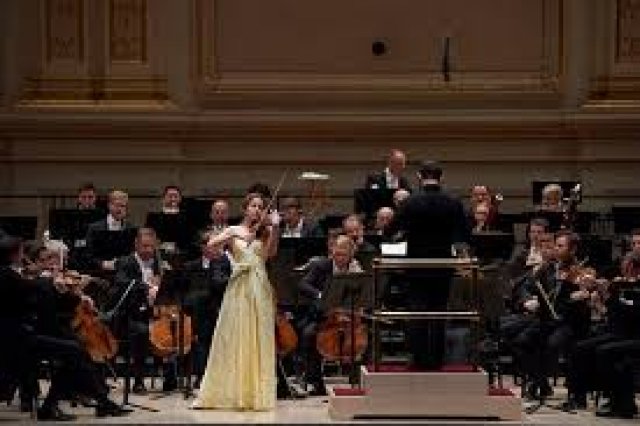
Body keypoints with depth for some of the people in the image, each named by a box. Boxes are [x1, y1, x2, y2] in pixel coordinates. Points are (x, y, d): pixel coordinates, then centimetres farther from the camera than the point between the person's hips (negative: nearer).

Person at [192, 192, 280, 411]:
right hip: (238, 288, -1)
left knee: (258, 342, 0)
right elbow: (210, 244, -3)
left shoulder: (265, 233, 12)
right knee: (232, 341, -2)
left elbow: (269, 252, -8)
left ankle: (257, 393, 3)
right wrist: (234, 234, -15)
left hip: (260, 288, 1)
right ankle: (229, 392, 0)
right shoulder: (233, 230, 12)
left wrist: (274, 228, -22)